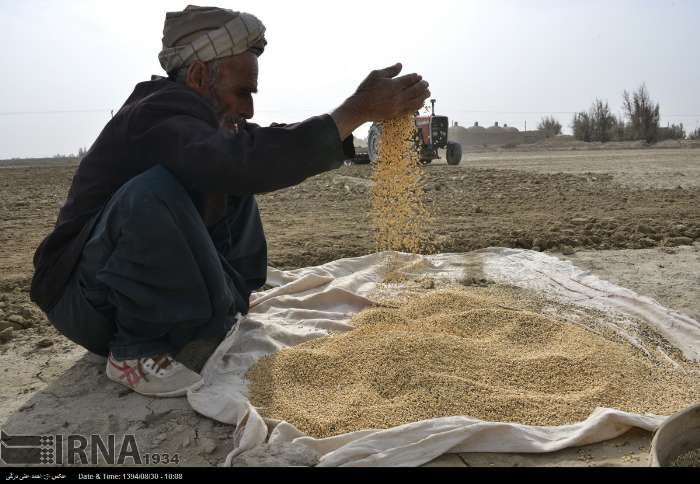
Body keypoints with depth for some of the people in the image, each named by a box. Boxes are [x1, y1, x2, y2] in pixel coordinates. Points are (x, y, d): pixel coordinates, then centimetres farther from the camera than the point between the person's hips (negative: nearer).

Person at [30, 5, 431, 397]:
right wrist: (356, 111, -39)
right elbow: (244, 164, -43)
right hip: (81, 298, -8)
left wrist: (351, 122, -7)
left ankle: (217, 316, 5)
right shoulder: (158, 116, -25)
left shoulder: (193, 115, 3)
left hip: (153, 287, 9)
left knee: (236, 192, 7)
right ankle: (135, 350, -19)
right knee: (156, 189, -35)